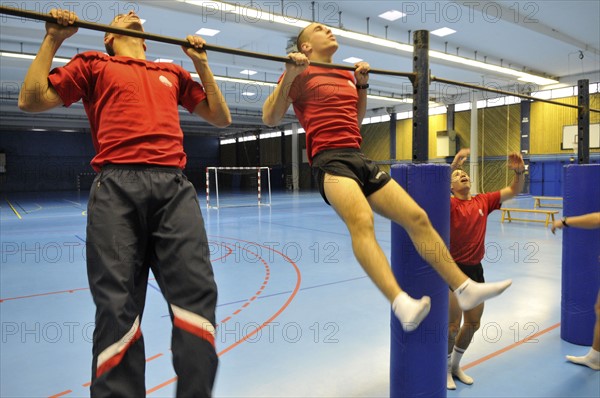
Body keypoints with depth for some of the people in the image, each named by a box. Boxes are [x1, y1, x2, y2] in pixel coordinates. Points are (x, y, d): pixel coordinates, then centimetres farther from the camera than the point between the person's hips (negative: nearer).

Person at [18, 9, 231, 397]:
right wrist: (53, 40, 17)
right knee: (118, 304, -7)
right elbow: (31, 100, 17)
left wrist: (202, 63, 27)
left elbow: (221, 117, 30)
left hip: (174, 186, 2)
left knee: (197, 291, -10)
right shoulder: (95, 64, 23)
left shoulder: (172, 72, 30)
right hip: (118, 187, -1)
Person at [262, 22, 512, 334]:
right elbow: (270, 119, -2)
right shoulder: (302, 75, 5)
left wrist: (363, 83, 25)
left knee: (417, 217, -1)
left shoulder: (347, 75, 24)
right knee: (361, 223, -35)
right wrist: (289, 75, -11)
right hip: (330, 160, -7)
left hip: (360, 159, 7)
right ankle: (401, 305, -49)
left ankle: (464, 288, 6)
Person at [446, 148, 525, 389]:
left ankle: (455, 365, 38)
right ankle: (444, 369, 23)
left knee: (473, 324, 16)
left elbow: (514, 191, 7)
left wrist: (519, 172, -12)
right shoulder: (449, 204, -10)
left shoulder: (483, 201, 4)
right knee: (453, 324, -2)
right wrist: (453, 166, -39)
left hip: (475, 269, 6)